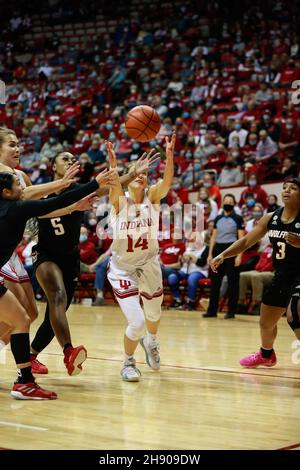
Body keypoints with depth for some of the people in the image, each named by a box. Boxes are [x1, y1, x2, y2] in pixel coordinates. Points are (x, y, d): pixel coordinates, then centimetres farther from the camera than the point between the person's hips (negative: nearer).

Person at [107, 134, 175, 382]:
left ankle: (151, 342, 56)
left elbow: (168, 180, -29)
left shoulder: (153, 196, -9)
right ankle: (128, 362, 14)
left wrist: (170, 154, -47)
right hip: (122, 267, -3)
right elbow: (114, 185, -38)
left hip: (149, 264, 3)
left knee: (154, 315, 21)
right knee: (136, 322, -14)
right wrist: (114, 163, -58)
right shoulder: (119, 200, -15)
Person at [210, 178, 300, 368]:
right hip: (281, 276, 6)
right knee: (266, 322, 18)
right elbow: (246, 241, 7)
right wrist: (222, 255, -4)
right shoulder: (271, 218, 2)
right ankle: (266, 355, 47)